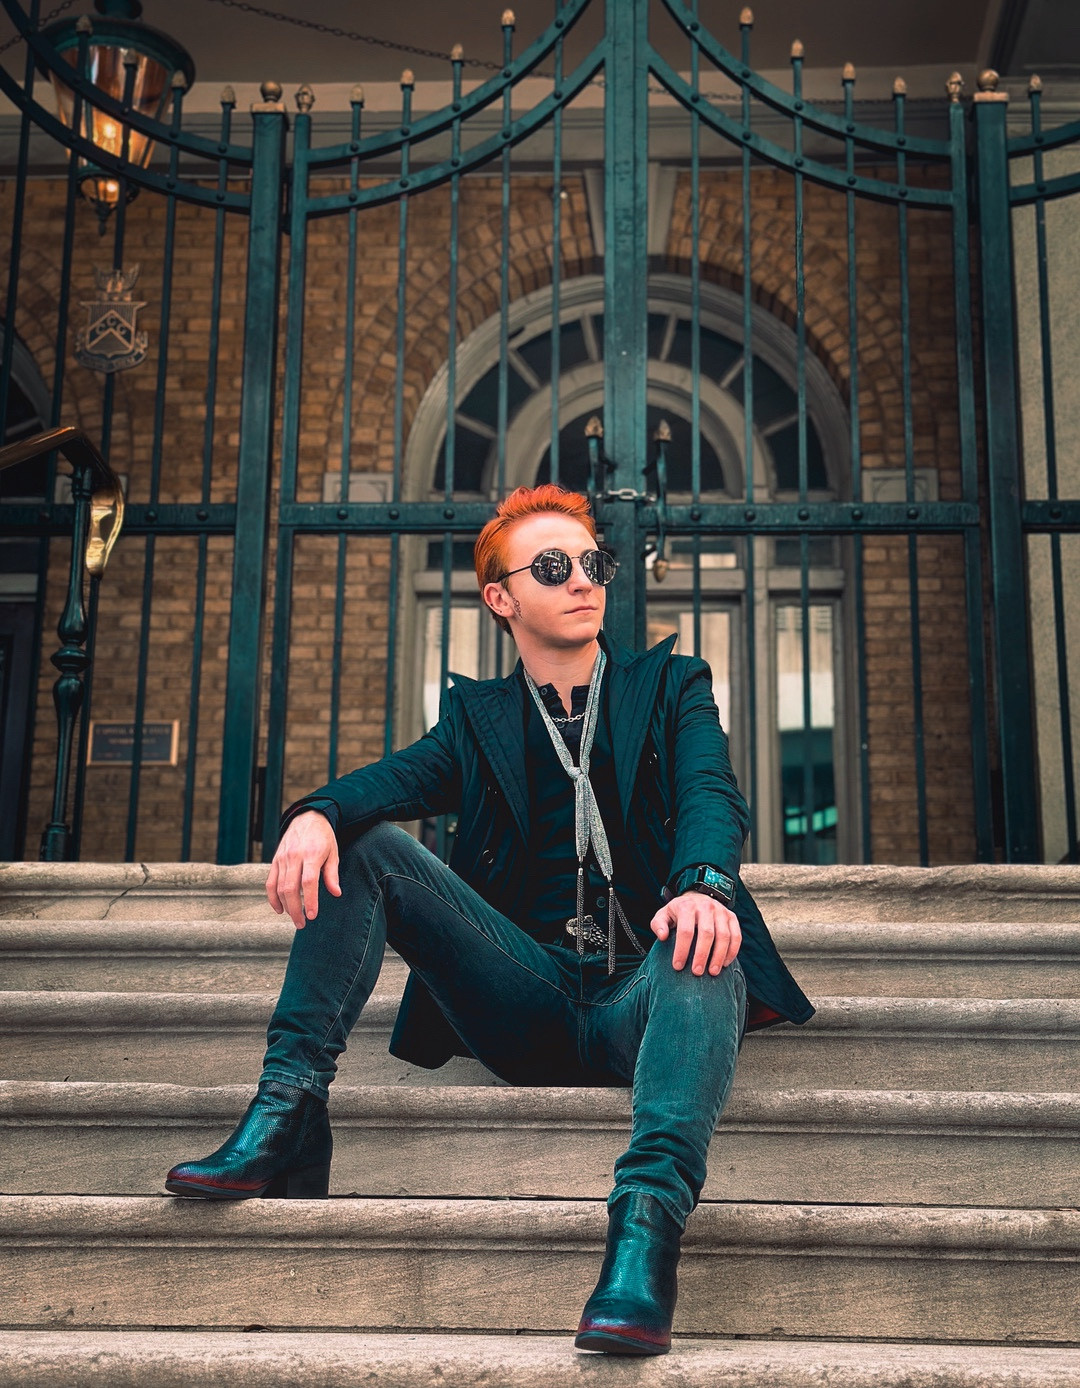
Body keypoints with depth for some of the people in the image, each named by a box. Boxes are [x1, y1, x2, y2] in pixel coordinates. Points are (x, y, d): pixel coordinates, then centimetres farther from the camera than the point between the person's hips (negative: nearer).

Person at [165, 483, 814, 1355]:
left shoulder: (672, 685, 15)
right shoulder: (479, 713, 19)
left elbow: (711, 791, -6)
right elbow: (408, 774, -2)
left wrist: (705, 881, -31)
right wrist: (318, 813, -28)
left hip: (639, 995, -2)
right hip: (526, 1000, 2)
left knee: (703, 952, -37)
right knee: (361, 843, -13)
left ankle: (647, 1219, -55)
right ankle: (288, 1115, -22)